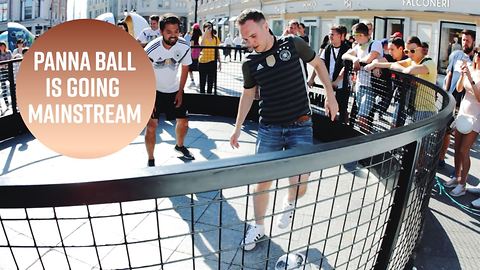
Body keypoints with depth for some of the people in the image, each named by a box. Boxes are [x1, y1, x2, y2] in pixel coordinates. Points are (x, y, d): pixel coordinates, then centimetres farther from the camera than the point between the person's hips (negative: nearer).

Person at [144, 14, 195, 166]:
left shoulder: (184, 47, -16)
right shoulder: (150, 49, -26)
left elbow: (185, 68, 0)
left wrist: (180, 92, 0)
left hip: (174, 90, 4)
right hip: (154, 91, -3)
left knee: (183, 122, 10)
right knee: (151, 125, -12)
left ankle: (180, 146, 40)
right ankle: (151, 160, 4)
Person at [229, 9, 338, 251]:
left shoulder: (293, 44, -5)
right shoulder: (250, 63, 1)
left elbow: (318, 63, 10)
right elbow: (248, 95, 14)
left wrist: (330, 94, 4)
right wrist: (237, 128, 15)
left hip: (300, 127, -1)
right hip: (268, 128, 2)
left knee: (300, 184, -5)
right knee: (262, 181, 2)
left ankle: (289, 204, 31)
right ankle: (258, 226, 25)